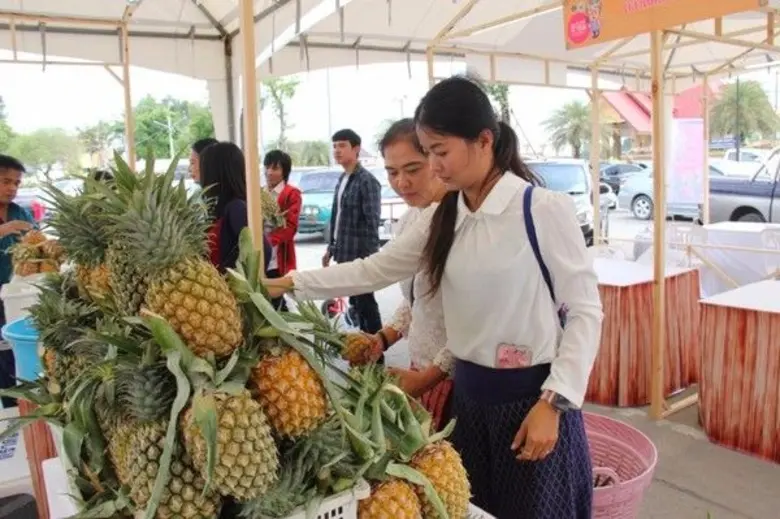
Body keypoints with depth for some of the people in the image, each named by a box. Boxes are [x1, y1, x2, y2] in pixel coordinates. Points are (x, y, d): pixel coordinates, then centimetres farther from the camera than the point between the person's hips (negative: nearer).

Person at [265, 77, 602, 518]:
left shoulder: (544, 209, -14)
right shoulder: (443, 219, 5)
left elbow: (585, 310, -12)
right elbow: (374, 270, 8)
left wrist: (554, 402, -16)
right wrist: (289, 283, 4)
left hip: (534, 397, -5)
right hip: (468, 394, 6)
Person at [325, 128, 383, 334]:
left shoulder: (367, 181, -13)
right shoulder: (342, 179, 13)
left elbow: (372, 222, -17)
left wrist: (369, 256, -21)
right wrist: (331, 248, 17)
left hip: (360, 254, -8)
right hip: (345, 252, 8)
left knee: (365, 302, 0)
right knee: (355, 301, 15)